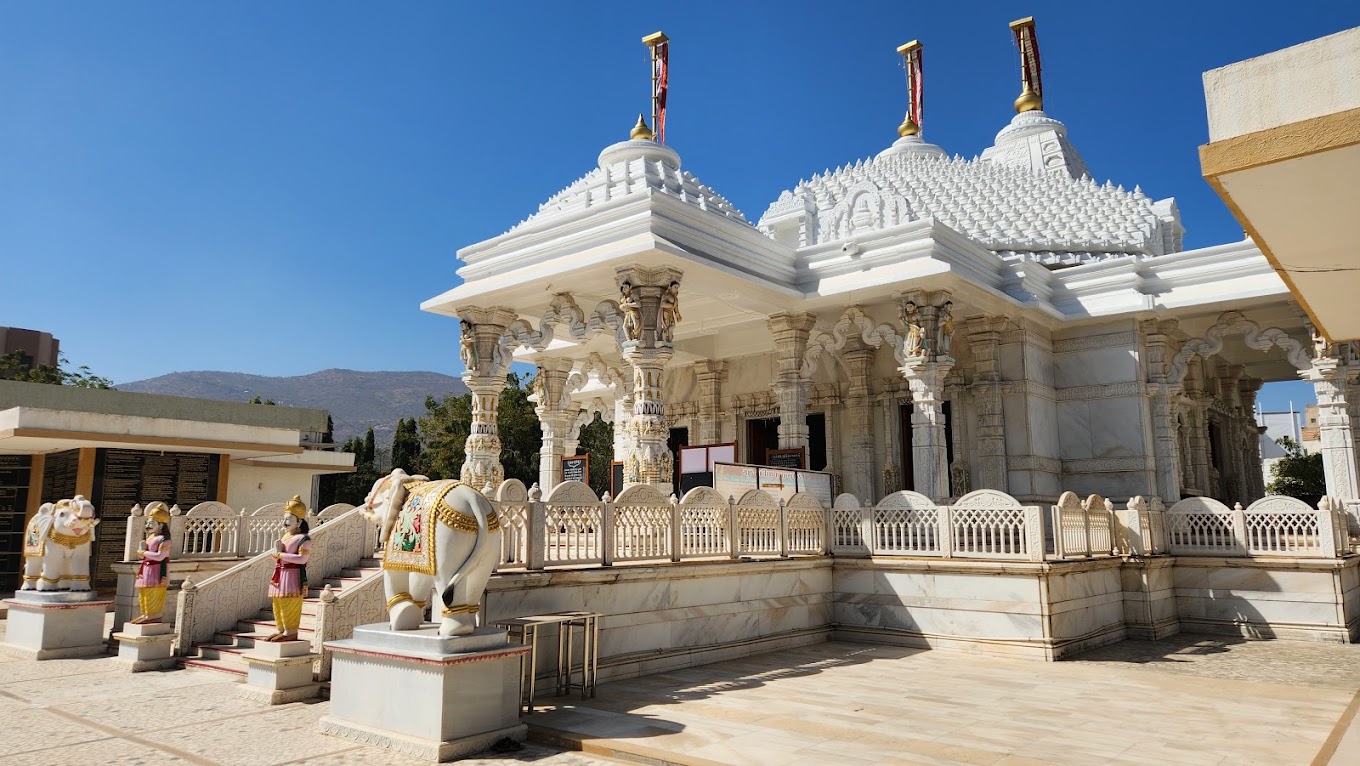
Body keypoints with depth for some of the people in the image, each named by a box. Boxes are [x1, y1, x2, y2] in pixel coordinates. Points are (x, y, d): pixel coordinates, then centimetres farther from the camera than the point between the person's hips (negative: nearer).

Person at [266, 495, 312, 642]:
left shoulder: (303, 538, -9)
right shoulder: (285, 536, 16)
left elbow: (302, 558, -21)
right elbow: (277, 556, 23)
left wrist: (280, 554, -16)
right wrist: (277, 551, -1)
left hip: (293, 575, -9)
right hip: (280, 575, 9)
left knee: (289, 604, -7)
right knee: (278, 603, 12)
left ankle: (291, 632, -2)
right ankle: (280, 630, 20)